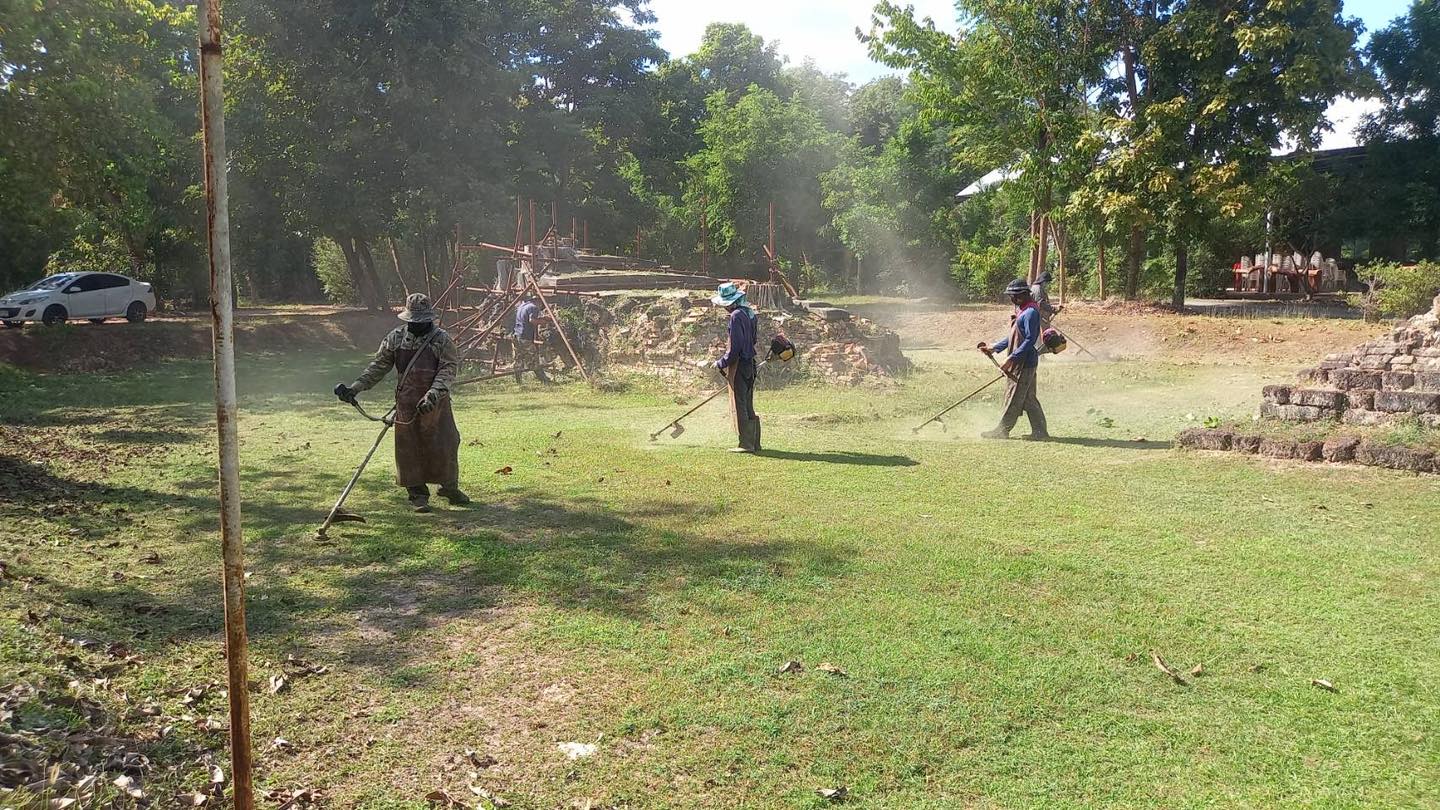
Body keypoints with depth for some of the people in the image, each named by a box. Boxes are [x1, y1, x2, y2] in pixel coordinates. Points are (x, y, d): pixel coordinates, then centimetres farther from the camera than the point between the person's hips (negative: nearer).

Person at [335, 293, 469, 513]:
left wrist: (433, 393, -28)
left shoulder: (442, 339, -5)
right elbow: (378, 367, 9)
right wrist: (355, 387, 0)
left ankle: (450, 487, 23)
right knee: (409, 448, 3)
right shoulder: (395, 338, 4)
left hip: (436, 403, -2)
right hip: (406, 404, 2)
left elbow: (449, 368, -13)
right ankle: (417, 493, 15)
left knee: (444, 444, 3)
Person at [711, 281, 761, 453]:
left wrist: (721, 363, -8)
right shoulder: (751, 313, 12)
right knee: (748, 407, 14)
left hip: (738, 365, -9)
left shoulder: (737, 316, -17)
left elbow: (735, 346, -19)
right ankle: (754, 443, 19)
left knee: (739, 407, -3)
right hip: (750, 364, 9)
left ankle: (746, 444, -1)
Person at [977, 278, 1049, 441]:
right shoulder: (1022, 311, 15)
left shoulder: (1031, 312, -17)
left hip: (1025, 362, -10)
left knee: (1013, 397, -1)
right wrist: (994, 348, 16)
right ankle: (1040, 432, 17)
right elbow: (1014, 337, 22)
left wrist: (1012, 358, -24)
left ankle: (1002, 431, 6)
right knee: (1029, 398, 12)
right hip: (1020, 362, 10)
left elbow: (1030, 340, -22)